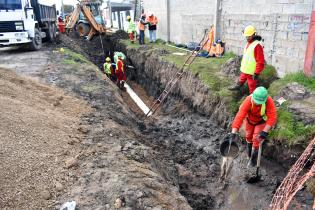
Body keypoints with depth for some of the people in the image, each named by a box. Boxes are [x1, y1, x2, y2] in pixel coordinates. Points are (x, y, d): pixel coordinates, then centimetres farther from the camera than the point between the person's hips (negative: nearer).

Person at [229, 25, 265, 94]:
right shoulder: (248, 43, 7)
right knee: (241, 80, 31)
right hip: (244, 69, 9)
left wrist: (256, 73, -22)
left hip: (251, 71, -9)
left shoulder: (257, 45, -23)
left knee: (252, 86, 6)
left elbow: (260, 61, -24)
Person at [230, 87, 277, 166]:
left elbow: (272, 118, -38)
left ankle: (254, 155, 19)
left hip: (261, 121, -1)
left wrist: (265, 131, -46)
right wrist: (234, 132, -51)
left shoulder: (269, 101, -38)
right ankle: (249, 146, 55)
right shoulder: (248, 101, -38)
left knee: (257, 138, -8)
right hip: (250, 119, 1)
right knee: (248, 135, 19)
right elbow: (240, 115, -45)